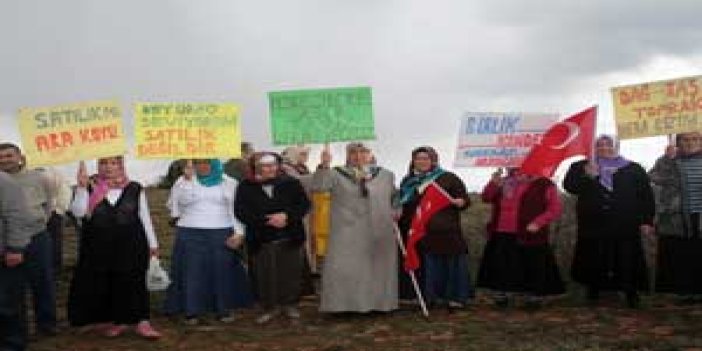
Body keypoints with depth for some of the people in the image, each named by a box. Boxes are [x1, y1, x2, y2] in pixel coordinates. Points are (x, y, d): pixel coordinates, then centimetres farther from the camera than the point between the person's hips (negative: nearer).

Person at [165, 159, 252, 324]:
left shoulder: (228, 183, 6)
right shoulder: (183, 181, 7)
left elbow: (235, 209, 4)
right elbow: (182, 201, -9)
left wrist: (238, 232, -4)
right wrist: (187, 179, -14)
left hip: (221, 235, 0)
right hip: (191, 234, 0)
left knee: (222, 271, 2)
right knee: (193, 272, -1)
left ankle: (223, 309, 13)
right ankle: (192, 311, 6)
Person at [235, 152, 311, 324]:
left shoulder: (291, 183, 3)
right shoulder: (246, 187, 0)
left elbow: (304, 204, 0)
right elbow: (241, 212, -8)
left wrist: (287, 216, -17)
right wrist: (266, 220, -18)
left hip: (290, 239, 1)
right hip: (262, 241, -1)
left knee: (291, 273, 7)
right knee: (265, 276, 3)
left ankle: (290, 304, 25)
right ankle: (269, 308, 19)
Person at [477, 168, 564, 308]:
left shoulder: (545, 186, -2)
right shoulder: (505, 183, 13)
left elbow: (554, 209, -7)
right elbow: (487, 198, 11)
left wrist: (537, 223, -17)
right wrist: (494, 183, -7)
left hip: (529, 236, -5)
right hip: (502, 235, 5)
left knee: (532, 268, 0)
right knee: (500, 267, 10)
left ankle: (533, 297, 12)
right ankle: (501, 295, 22)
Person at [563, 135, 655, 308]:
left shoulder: (634, 170, 10)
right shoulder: (580, 167, 11)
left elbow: (646, 197, 8)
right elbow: (569, 186, -3)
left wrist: (647, 221, 0)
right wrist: (587, 176, -18)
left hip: (625, 227, 0)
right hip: (593, 226, 1)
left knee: (627, 261, -3)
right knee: (593, 261, 3)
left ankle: (631, 294, 7)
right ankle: (593, 292, 17)